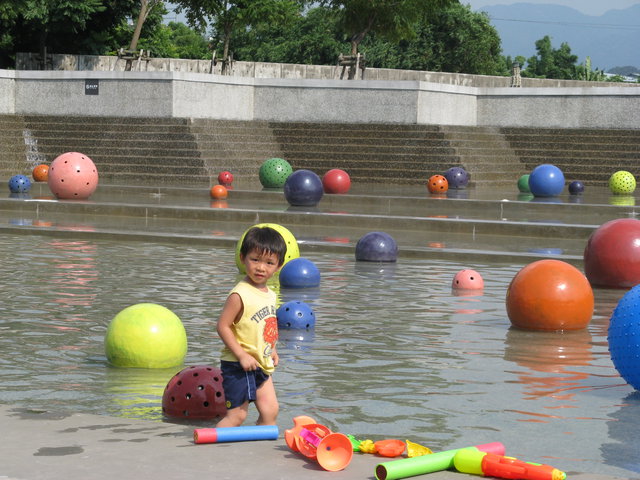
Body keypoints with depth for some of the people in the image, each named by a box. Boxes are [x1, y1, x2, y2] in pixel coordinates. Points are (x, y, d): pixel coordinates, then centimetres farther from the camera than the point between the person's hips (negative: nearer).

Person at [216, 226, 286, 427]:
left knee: (270, 411, 11)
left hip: (261, 365, 8)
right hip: (238, 366, -8)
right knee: (236, 415, -6)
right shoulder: (240, 294, -19)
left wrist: (272, 350, 8)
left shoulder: (270, 294, 8)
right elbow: (223, 326, -20)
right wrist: (241, 355, -23)